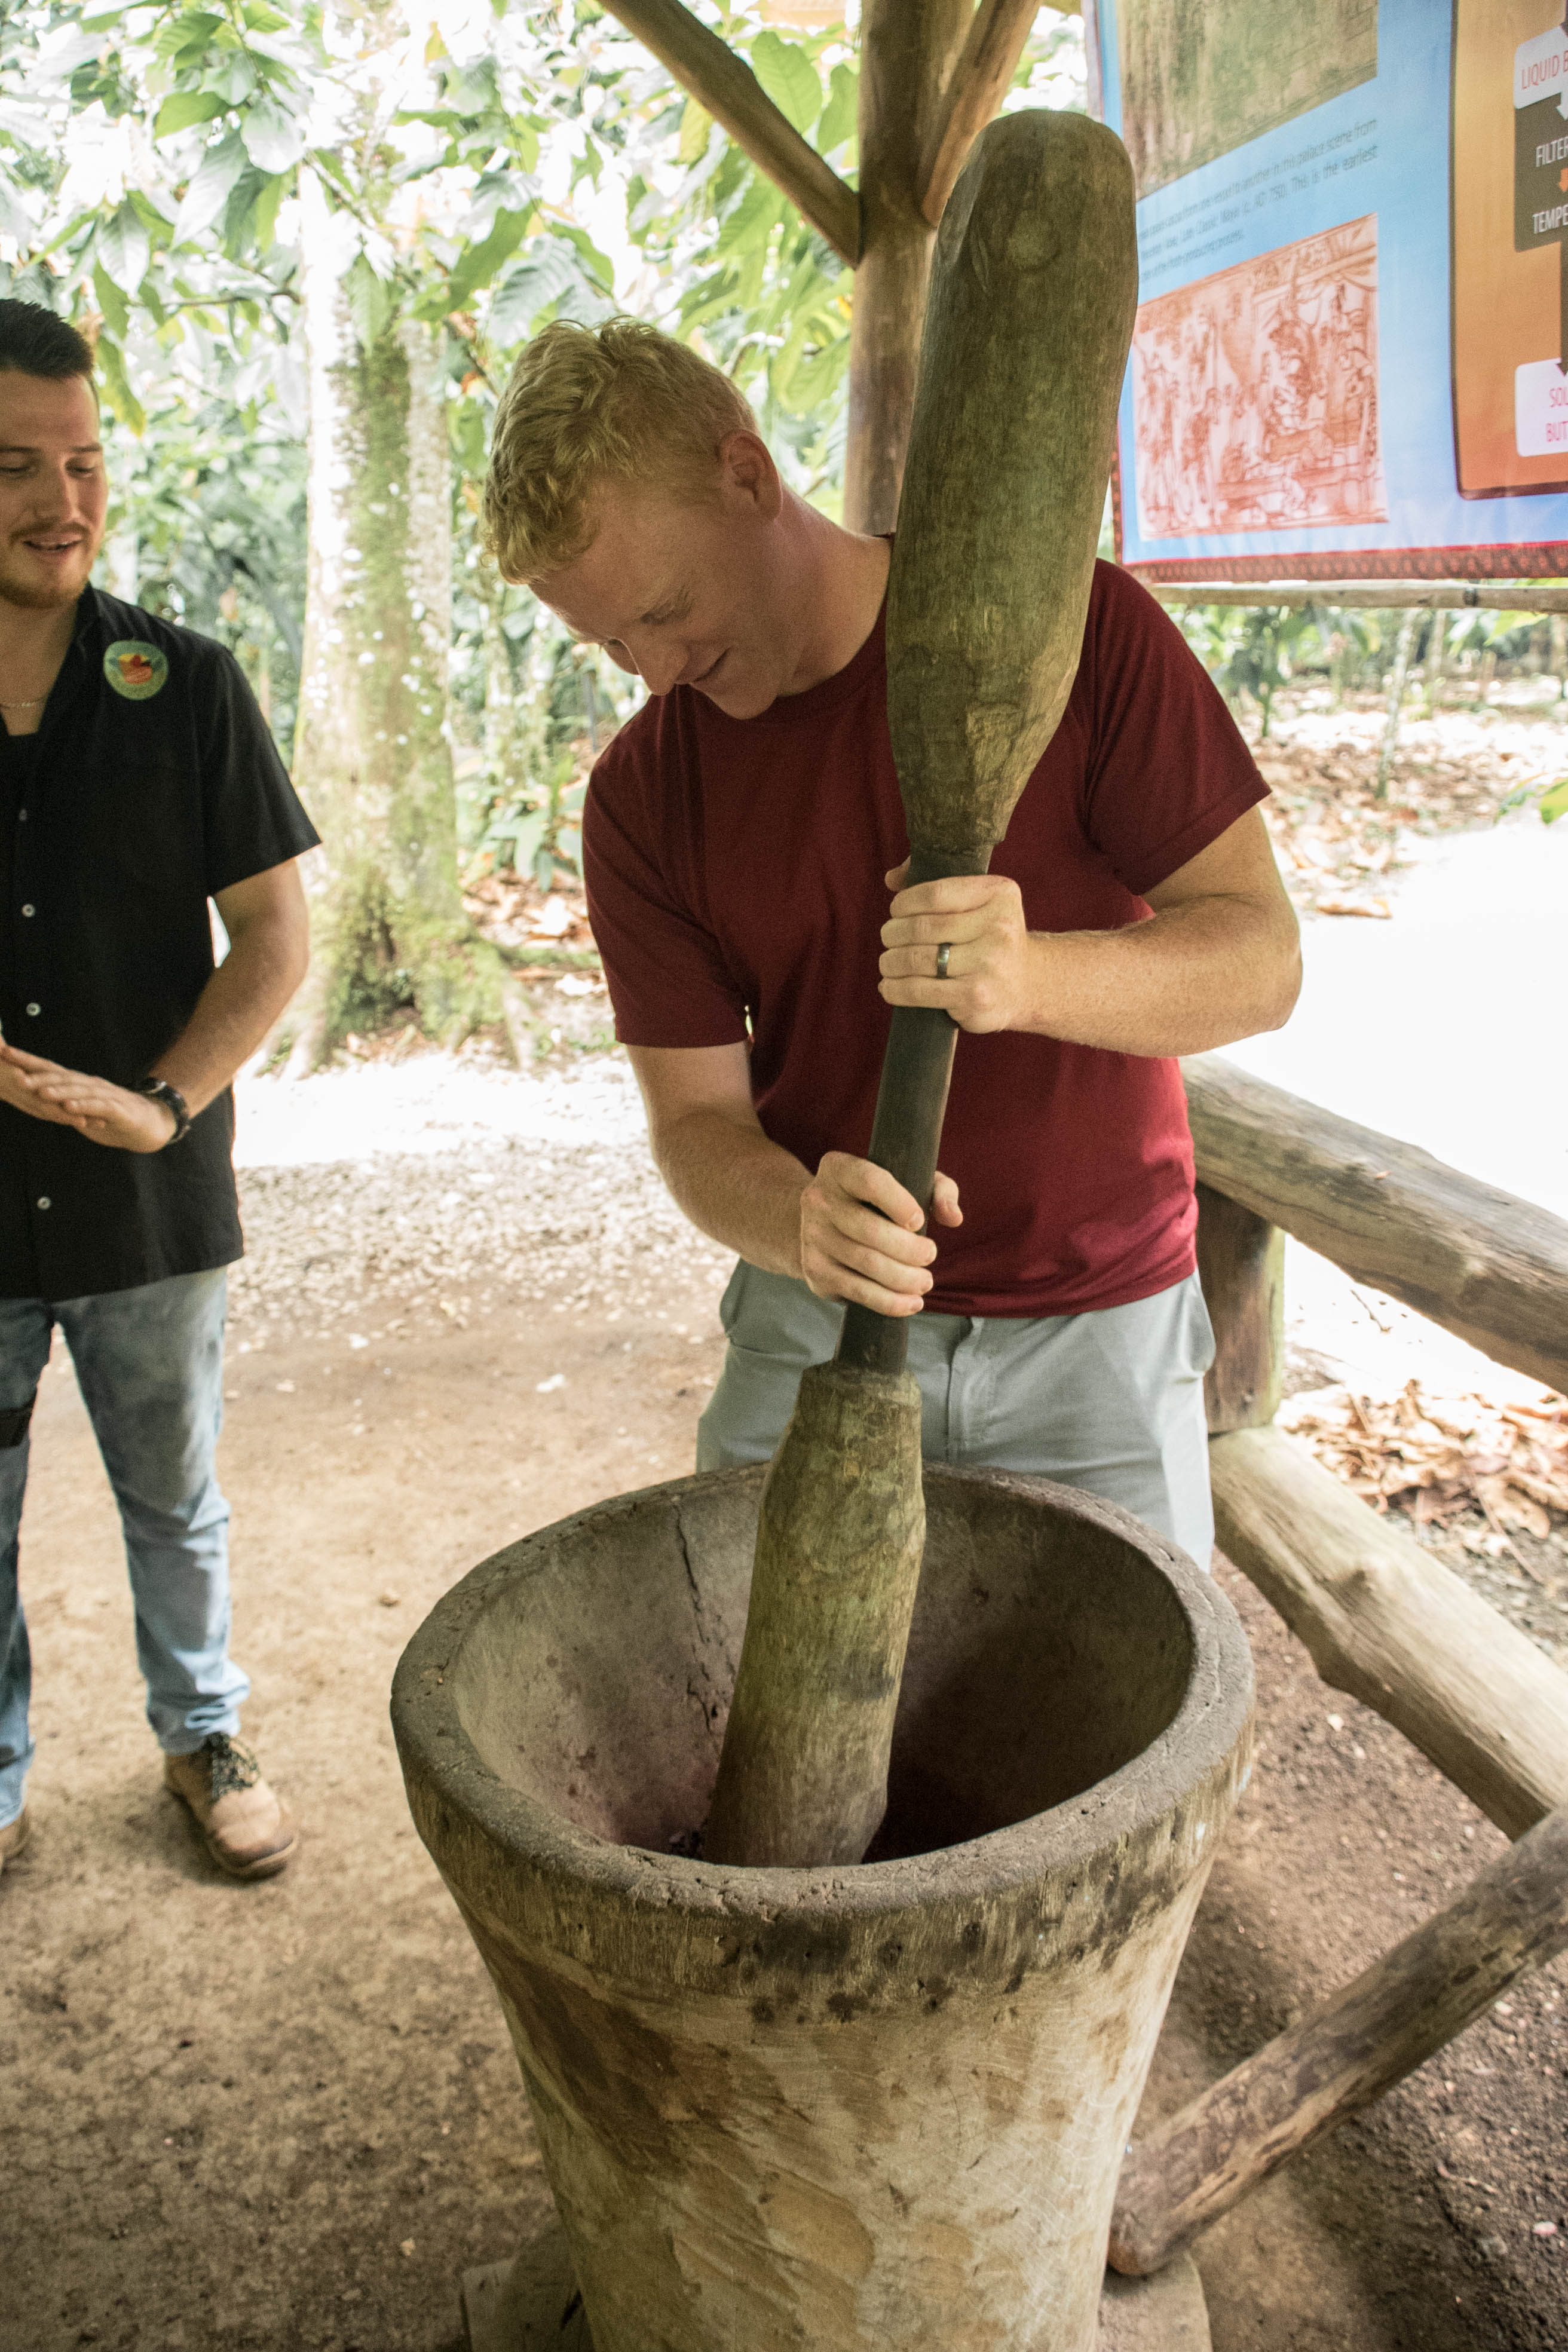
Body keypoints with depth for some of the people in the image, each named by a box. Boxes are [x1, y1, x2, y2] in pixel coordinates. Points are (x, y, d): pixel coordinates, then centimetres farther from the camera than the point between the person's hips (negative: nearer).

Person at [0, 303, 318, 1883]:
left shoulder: (184, 686, -3)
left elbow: (275, 938, -3)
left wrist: (163, 1102, -15)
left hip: (149, 1210, 0)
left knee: (175, 1509, 17)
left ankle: (204, 1742, 38)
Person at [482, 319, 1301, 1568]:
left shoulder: (1073, 626, -11)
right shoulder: (643, 795, -4)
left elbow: (1260, 959, -13)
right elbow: (698, 1116, -5)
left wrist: (1033, 976, -33)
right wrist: (800, 1223, -29)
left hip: (1094, 1333, -1)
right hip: (813, 1328, 2)